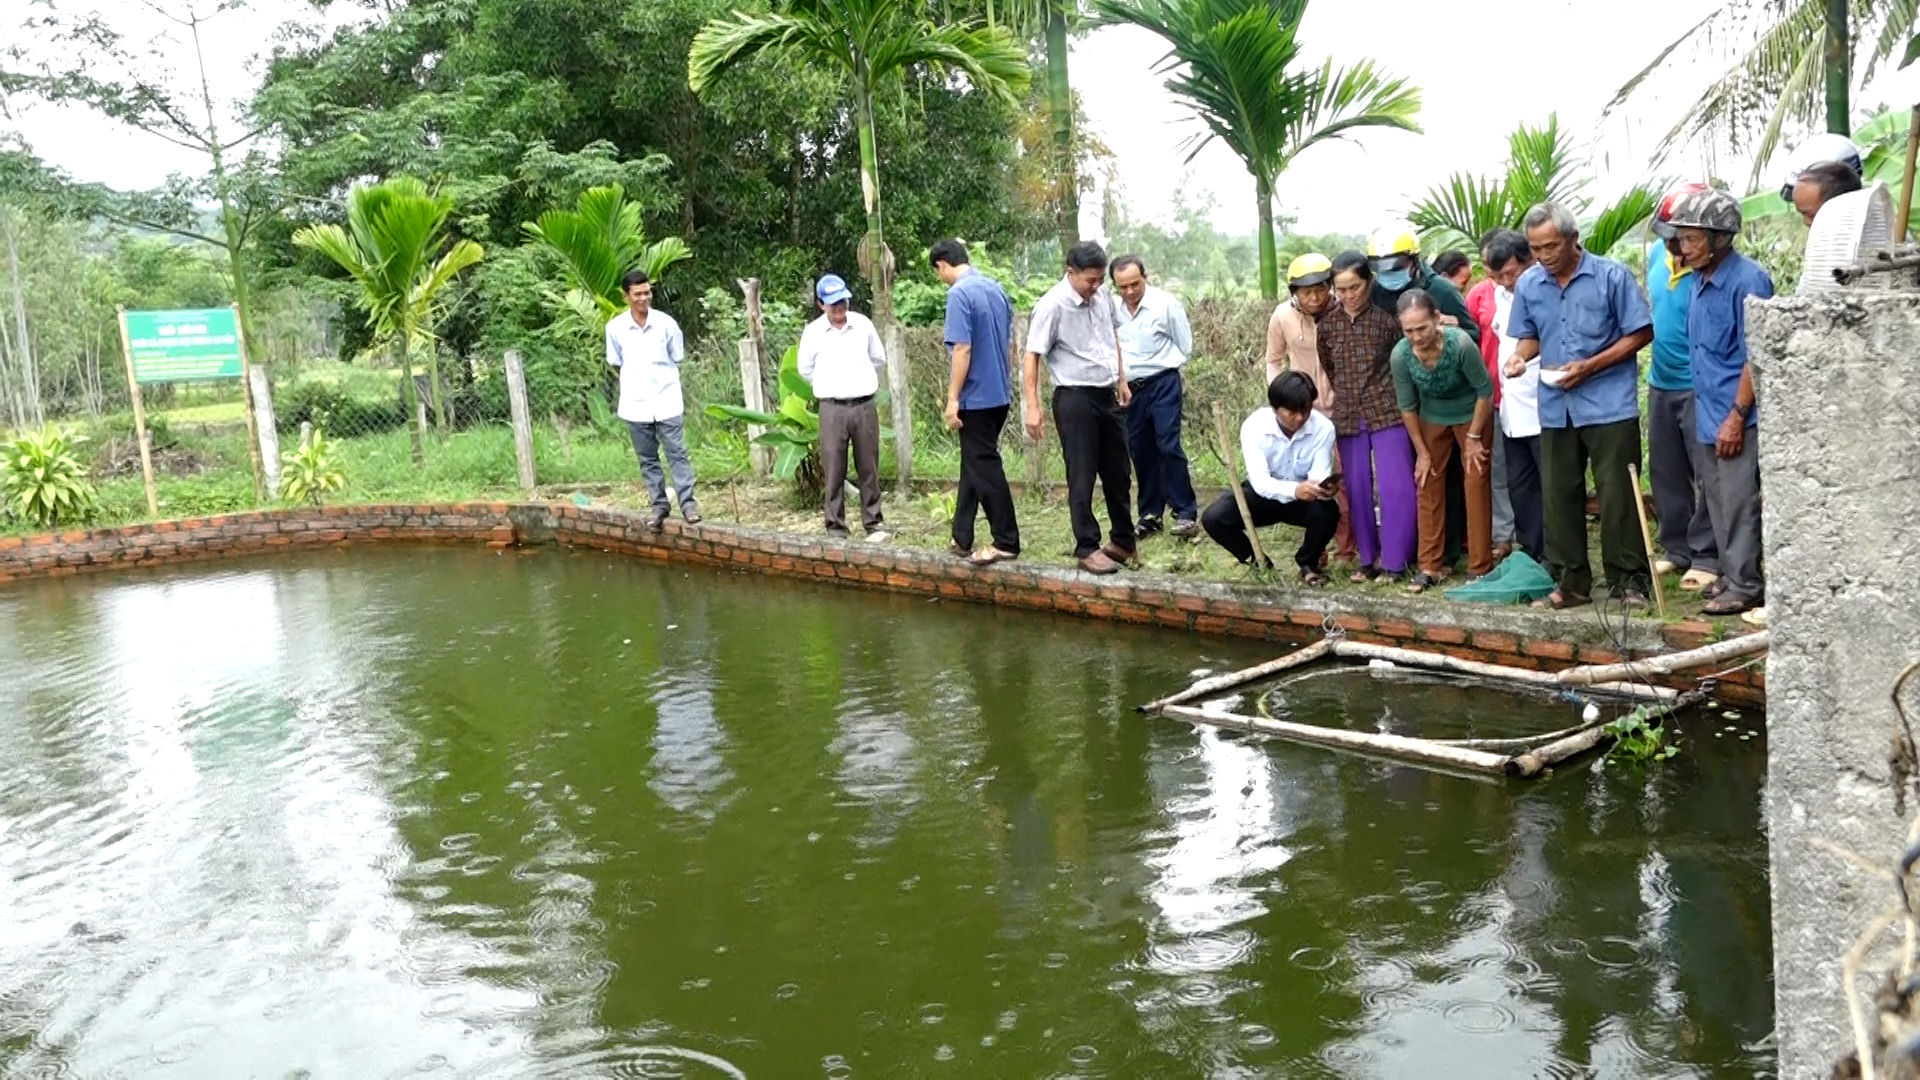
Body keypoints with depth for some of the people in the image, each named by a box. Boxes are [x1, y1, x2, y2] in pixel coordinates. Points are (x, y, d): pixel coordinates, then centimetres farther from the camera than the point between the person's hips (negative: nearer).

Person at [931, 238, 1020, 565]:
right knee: (973, 465, 14)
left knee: (985, 469, -1)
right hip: (999, 393, 9)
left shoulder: (959, 293, -15)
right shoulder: (996, 288, 11)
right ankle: (962, 538, 18)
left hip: (977, 396, -9)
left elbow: (963, 349, -20)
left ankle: (1006, 542, 4)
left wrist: (953, 398, -16)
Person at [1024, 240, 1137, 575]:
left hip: (1107, 395, 7)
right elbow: (1032, 358, -14)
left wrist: (1122, 380, 21)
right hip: (1075, 397, -7)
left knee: (1117, 472, 13)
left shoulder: (1103, 295, 4)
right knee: (1082, 476, -2)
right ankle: (1087, 548, 7)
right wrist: (1032, 407, -18)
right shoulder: (1052, 305, -16)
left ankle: (1122, 541, 26)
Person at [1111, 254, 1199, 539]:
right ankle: (1150, 514, 18)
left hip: (1163, 383, -4)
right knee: (1140, 451, 8)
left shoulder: (1165, 303, -7)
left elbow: (1185, 345, 1)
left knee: (1168, 445, -12)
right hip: (1131, 388, 4)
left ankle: (1186, 513, -6)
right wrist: (1121, 376, 5)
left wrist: (1160, 364, 9)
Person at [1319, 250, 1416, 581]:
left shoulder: (1386, 317, -9)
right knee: (1357, 489, 8)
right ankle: (1369, 559, 18)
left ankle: (1394, 562, 3)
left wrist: (1380, 393, 5)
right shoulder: (1326, 324, 2)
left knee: (1396, 488, -5)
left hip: (1387, 412, -4)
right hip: (1347, 416, 4)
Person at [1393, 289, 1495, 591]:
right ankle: (1431, 566, 12)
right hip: (1432, 418, 3)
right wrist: (1422, 451, -5)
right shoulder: (1400, 354, -25)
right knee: (1428, 485, 3)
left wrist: (1474, 437, -13)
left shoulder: (1460, 344, -34)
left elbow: (1485, 390, -20)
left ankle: (1480, 568, 4)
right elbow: (1407, 406, -10)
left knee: (1475, 485, -3)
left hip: (1471, 414, -3)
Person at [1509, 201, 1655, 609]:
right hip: (1555, 407, 4)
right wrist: (1521, 355, -8)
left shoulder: (1612, 276, -8)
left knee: (1617, 496, -2)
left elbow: (1640, 333, -6)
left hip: (1610, 404, -4)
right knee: (1559, 496, 8)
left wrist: (1590, 366, -16)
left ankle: (1628, 581, 9)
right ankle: (1570, 582, 19)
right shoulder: (1528, 284, 4)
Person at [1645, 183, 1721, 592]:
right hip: (1660, 384, 8)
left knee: (1708, 476, 0)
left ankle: (1706, 558, 8)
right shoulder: (1658, 256, 2)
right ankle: (1677, 549, 26)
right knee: (1665, 473, 15)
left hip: (1697, 388, -8)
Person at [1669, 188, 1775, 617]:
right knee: (1719, 501, 15)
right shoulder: (1701, 281, 10)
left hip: (1736, 417, -9)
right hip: (1709, 413, 9)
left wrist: (1736, 416, -19)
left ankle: (1745, 586, 4)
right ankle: (1731, 574, 25)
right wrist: (1709, 408, 16)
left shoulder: (1747, 281, -16)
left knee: (1739, 503, -3)